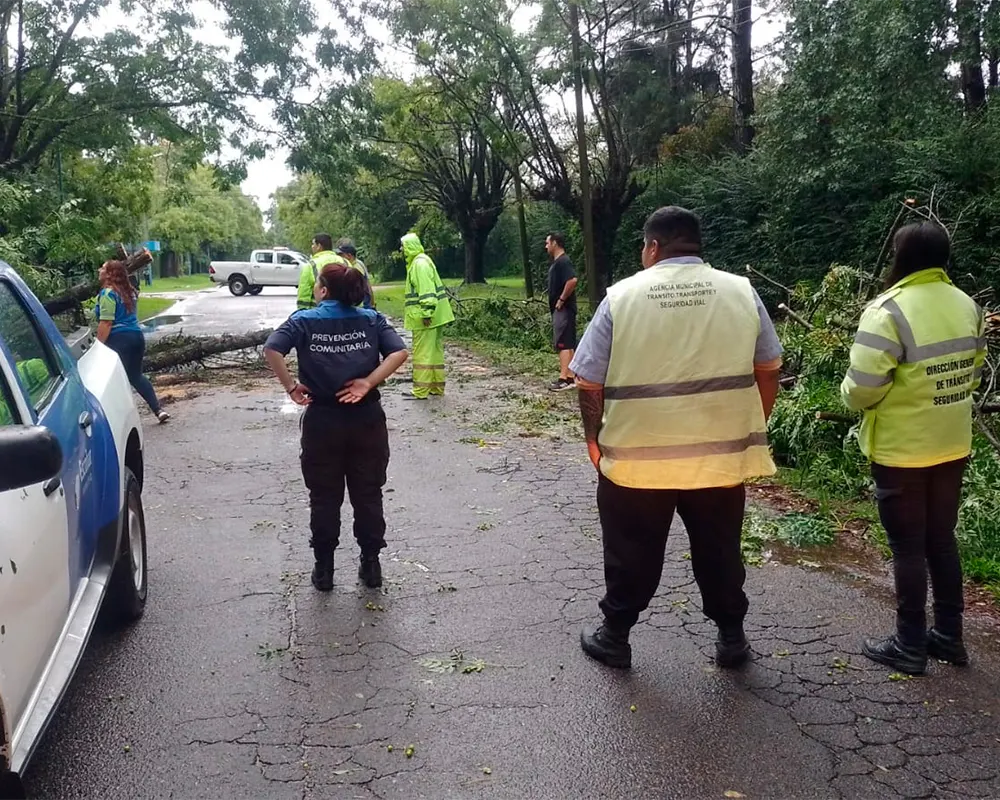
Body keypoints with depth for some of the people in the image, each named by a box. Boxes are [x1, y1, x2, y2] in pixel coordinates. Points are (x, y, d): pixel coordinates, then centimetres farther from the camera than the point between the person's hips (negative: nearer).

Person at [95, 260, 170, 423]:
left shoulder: (107, 293, -11)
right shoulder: (128, 291, 15)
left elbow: (106, 323, -17)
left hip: (119, 338, -8)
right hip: (137, 336, 8)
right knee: (136, 376, 18)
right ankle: (158, 410, 13)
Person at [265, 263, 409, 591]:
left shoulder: (304, 321, -3)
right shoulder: (371, 319, 2)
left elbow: (271, 350, -17)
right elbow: (399, 352, -10)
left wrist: (291, 386, -10)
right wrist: (368, 382, -12)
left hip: (322, 422, -1)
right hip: (367, 420, 1)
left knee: (324, 498, 13)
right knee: (368, 495, 13)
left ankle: (324, 569, 22)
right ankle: (370, 565, 23)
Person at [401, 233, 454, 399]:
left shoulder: (420, 263, -16)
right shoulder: (418, 262, 17)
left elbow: (427, 291, -23)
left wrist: (426, 313, -26)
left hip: (427, 317, -10)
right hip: (434, 316, 10)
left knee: (422, 353, -6)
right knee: (435, 351, 14)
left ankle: (420, 391, -2)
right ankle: (437, 387, 22)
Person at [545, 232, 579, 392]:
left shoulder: (563, 261, -14)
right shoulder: (557, 262, 17)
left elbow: (572, 280, -27)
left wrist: (561, 300, -21)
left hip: (563, 309, -10)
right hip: (560, 310, 10)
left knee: (563, 344, -12)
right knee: (568, 344, 10)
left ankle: (564, 379, -13)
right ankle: (570, 377, 14)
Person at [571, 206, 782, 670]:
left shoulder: (623, 296, -8)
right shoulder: (741, 292, -1)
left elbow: (589, 382, -6)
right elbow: (768, 370, 5)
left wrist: (593, 437, 9)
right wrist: (754, 429, 17)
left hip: (636, 454, -2)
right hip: (722, 452, 2)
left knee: (631, 554, 14)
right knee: (719, 551, 18)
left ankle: (614, 638, 27)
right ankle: (731, 637, 31)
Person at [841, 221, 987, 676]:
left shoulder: (889, 311, -21)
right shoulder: (967, 307, 4)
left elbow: (861, 389, -23)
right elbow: (973, 374, 13)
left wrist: (849, 392, -1)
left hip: (901, 450, -7)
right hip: (953, 445, 7)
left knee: (908, 547, 4)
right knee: (942, 539, 18)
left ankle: (910, 646, 15)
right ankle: (950, 636, 28)